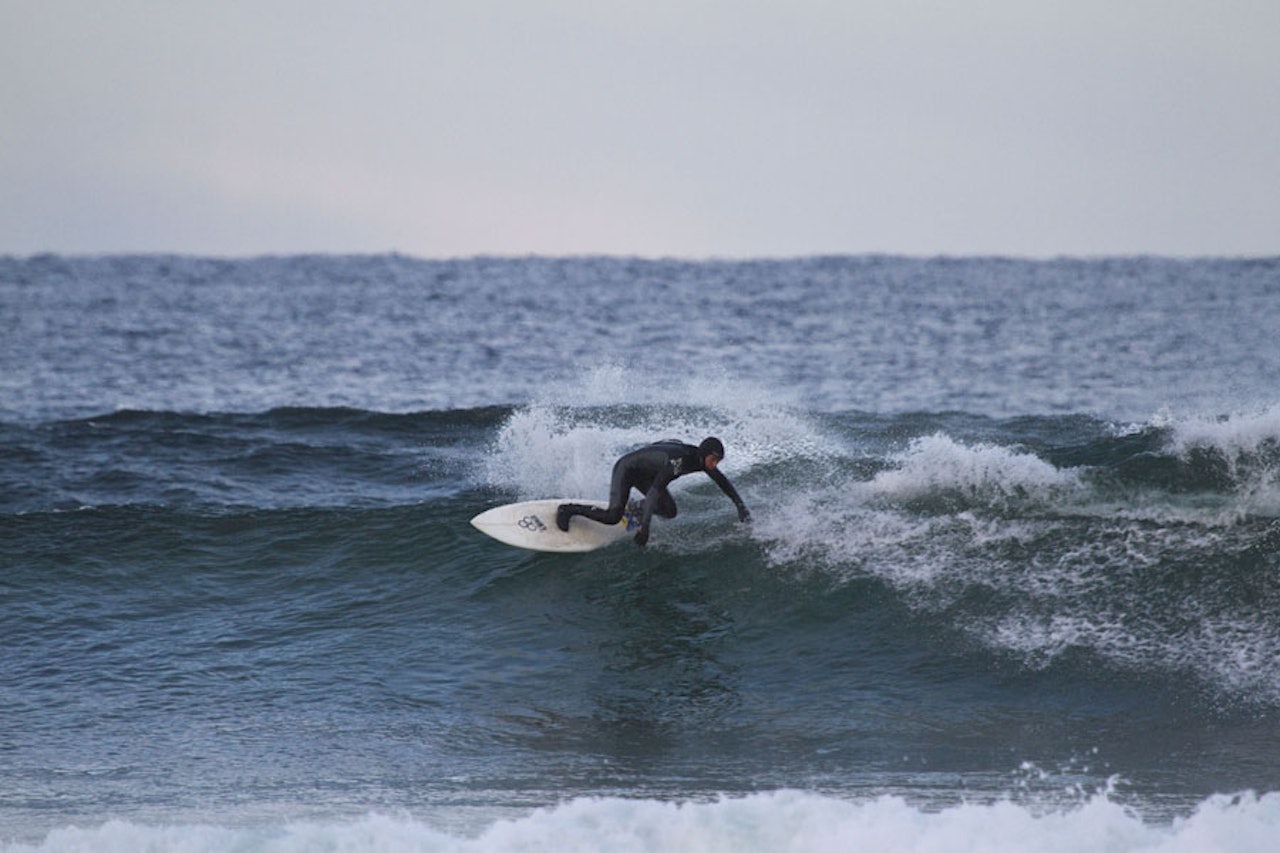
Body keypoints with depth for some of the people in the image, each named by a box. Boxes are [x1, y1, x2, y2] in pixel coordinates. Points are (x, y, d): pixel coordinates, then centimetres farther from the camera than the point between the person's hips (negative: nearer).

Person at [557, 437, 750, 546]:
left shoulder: (703, 460, -13)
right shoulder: (679, 460, -38)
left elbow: (723, 482, 5)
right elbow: (655, 490, -44)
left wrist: (741, 507, 1)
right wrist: (645, 526, -48)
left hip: (645, 475, 8)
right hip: (626, 468, -8)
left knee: (669, 512, -5)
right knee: (613, 517, -21)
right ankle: (568, 510, -4)